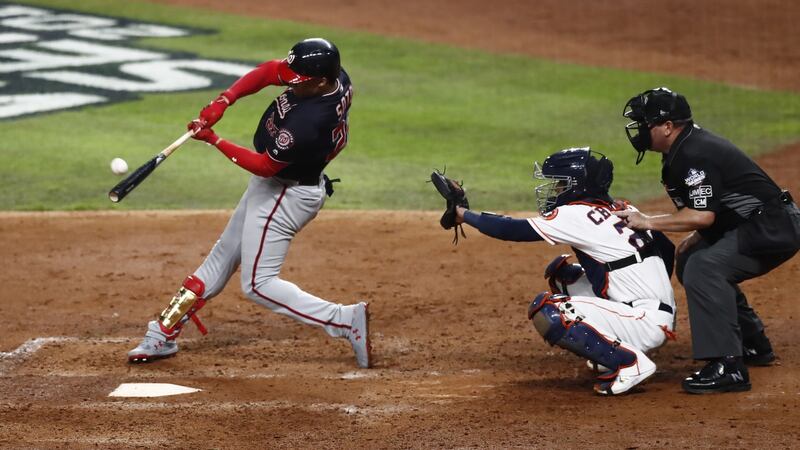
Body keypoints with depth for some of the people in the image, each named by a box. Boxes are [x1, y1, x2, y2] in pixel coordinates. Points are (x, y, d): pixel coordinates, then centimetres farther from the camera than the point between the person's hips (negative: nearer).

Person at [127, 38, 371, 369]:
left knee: (258, 284, -4)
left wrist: (213, 140, -17)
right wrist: (223, 101, -12)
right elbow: (270, 70, -1)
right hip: (272, 185, 10)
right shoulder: (334, 76, -14)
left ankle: (346, 320, -8)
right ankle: (163, 333, 28)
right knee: (223, 255, 18)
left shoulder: (308, 122, -37)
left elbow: (265, 165, -24)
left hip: (285, 194, -10)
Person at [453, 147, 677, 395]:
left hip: (645, 323, -9)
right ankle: (611, 353, 18)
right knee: (561, 272, 19)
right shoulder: (625, 209, 11)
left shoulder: (577, 215, -11)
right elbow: (667, 248, 15)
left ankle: (630, 363, -13)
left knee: (545, 310, -15)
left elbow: (513, 230, -8)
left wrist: (464, 214, 4)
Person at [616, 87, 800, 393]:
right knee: (690, 262, 24)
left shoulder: (695, 155, -20)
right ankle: (753, 346, 31)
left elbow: (703, 215, -27)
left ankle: (728, 367, -31)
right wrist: (696, 237, 9)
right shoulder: (683, 149, 12)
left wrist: (648, 223, -19)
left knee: (703, 268, -28)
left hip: (774, 228, -12)